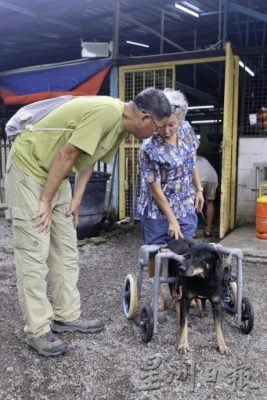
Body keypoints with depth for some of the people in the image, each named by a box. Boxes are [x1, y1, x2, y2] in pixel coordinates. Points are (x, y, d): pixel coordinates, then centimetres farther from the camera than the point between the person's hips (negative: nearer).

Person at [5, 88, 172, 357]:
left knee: (66, 250, 10)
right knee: (34, 253, -6)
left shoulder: (120, 125, 2)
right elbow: (67, 155, -26)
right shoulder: (107, 112, -28)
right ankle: (37, 331, 4)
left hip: (55, 176, 9)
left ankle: (67, 316, 21)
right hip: (29, 167, -9)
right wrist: (45, 202, -18)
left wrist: (76, 199, 3)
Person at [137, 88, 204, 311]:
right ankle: (157, 293, 29)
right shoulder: (150, 149, -24)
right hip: (157, 210, -4)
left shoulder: (186, 130, -7)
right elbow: (156, 189, -19)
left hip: (185, 207, 5)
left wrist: (199, 189, 11)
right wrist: (171, 219, -16)